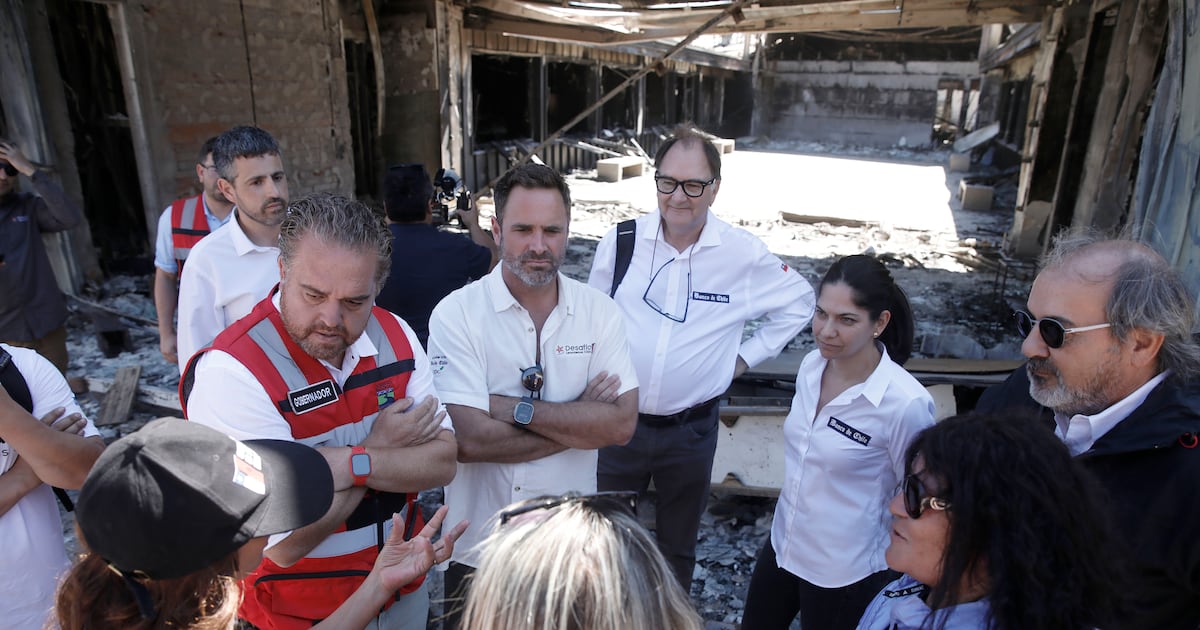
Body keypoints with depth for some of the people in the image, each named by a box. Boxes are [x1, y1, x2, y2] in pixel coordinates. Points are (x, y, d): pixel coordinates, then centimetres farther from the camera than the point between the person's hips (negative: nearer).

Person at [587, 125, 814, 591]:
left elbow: (798, 302, 6)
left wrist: (745, 357, 1)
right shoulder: (620, 241, -9)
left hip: (690, 428, 0)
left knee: (677, 547, 21)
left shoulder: (745, 254, -11)